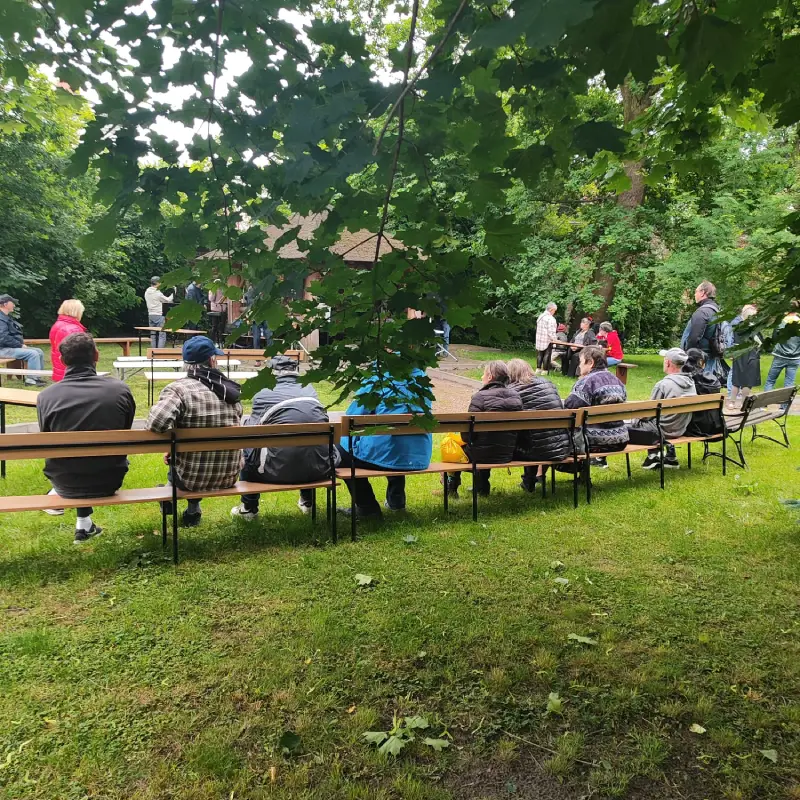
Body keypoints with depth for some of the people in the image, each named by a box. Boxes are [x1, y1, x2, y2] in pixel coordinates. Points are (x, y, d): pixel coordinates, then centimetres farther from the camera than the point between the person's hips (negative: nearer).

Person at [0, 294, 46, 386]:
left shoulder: (7, 317, 17)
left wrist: (21, 344, 6)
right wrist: (20, 345, -17)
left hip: (12, 347, 10)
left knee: (39, 352, 6)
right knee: (33, 354, -23)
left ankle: (37, 377, 7)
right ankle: (31, 379, -18)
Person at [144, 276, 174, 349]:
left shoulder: (147, 292, 8)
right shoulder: (158, 293, -14)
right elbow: (168, 300, -4)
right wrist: (173, 293, 8)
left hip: (151, 315, 8)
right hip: (159, 315, -8)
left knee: (153, 335, 11)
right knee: (162, 334, -5)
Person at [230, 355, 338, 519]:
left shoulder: (264, 396, -4)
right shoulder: (311, 392, 9)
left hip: (278, 472, -3)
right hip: (319, 471, 4)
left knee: (245, 447, 23)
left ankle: (249, 508, 31)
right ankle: (307, 501, 45)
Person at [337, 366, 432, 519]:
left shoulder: (376, 378, -4)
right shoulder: (420, 376, 12)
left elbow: (352, 419, -4)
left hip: (385, 455, -6)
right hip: (420, 457, 7)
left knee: (342, 447, 17)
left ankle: (367, 507, 15)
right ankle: (396, 500, 40)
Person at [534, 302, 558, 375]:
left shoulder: (540, 316, 8)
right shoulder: (551, 319, -16)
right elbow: (551, 332, -19)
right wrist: (554, 339, -9)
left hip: (539, 339, 7)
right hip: (547, 340, -7)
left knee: (539, 354, 15)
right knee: (546, 355, 2)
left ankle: (538, 369, 16)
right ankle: (545, 371, 4)